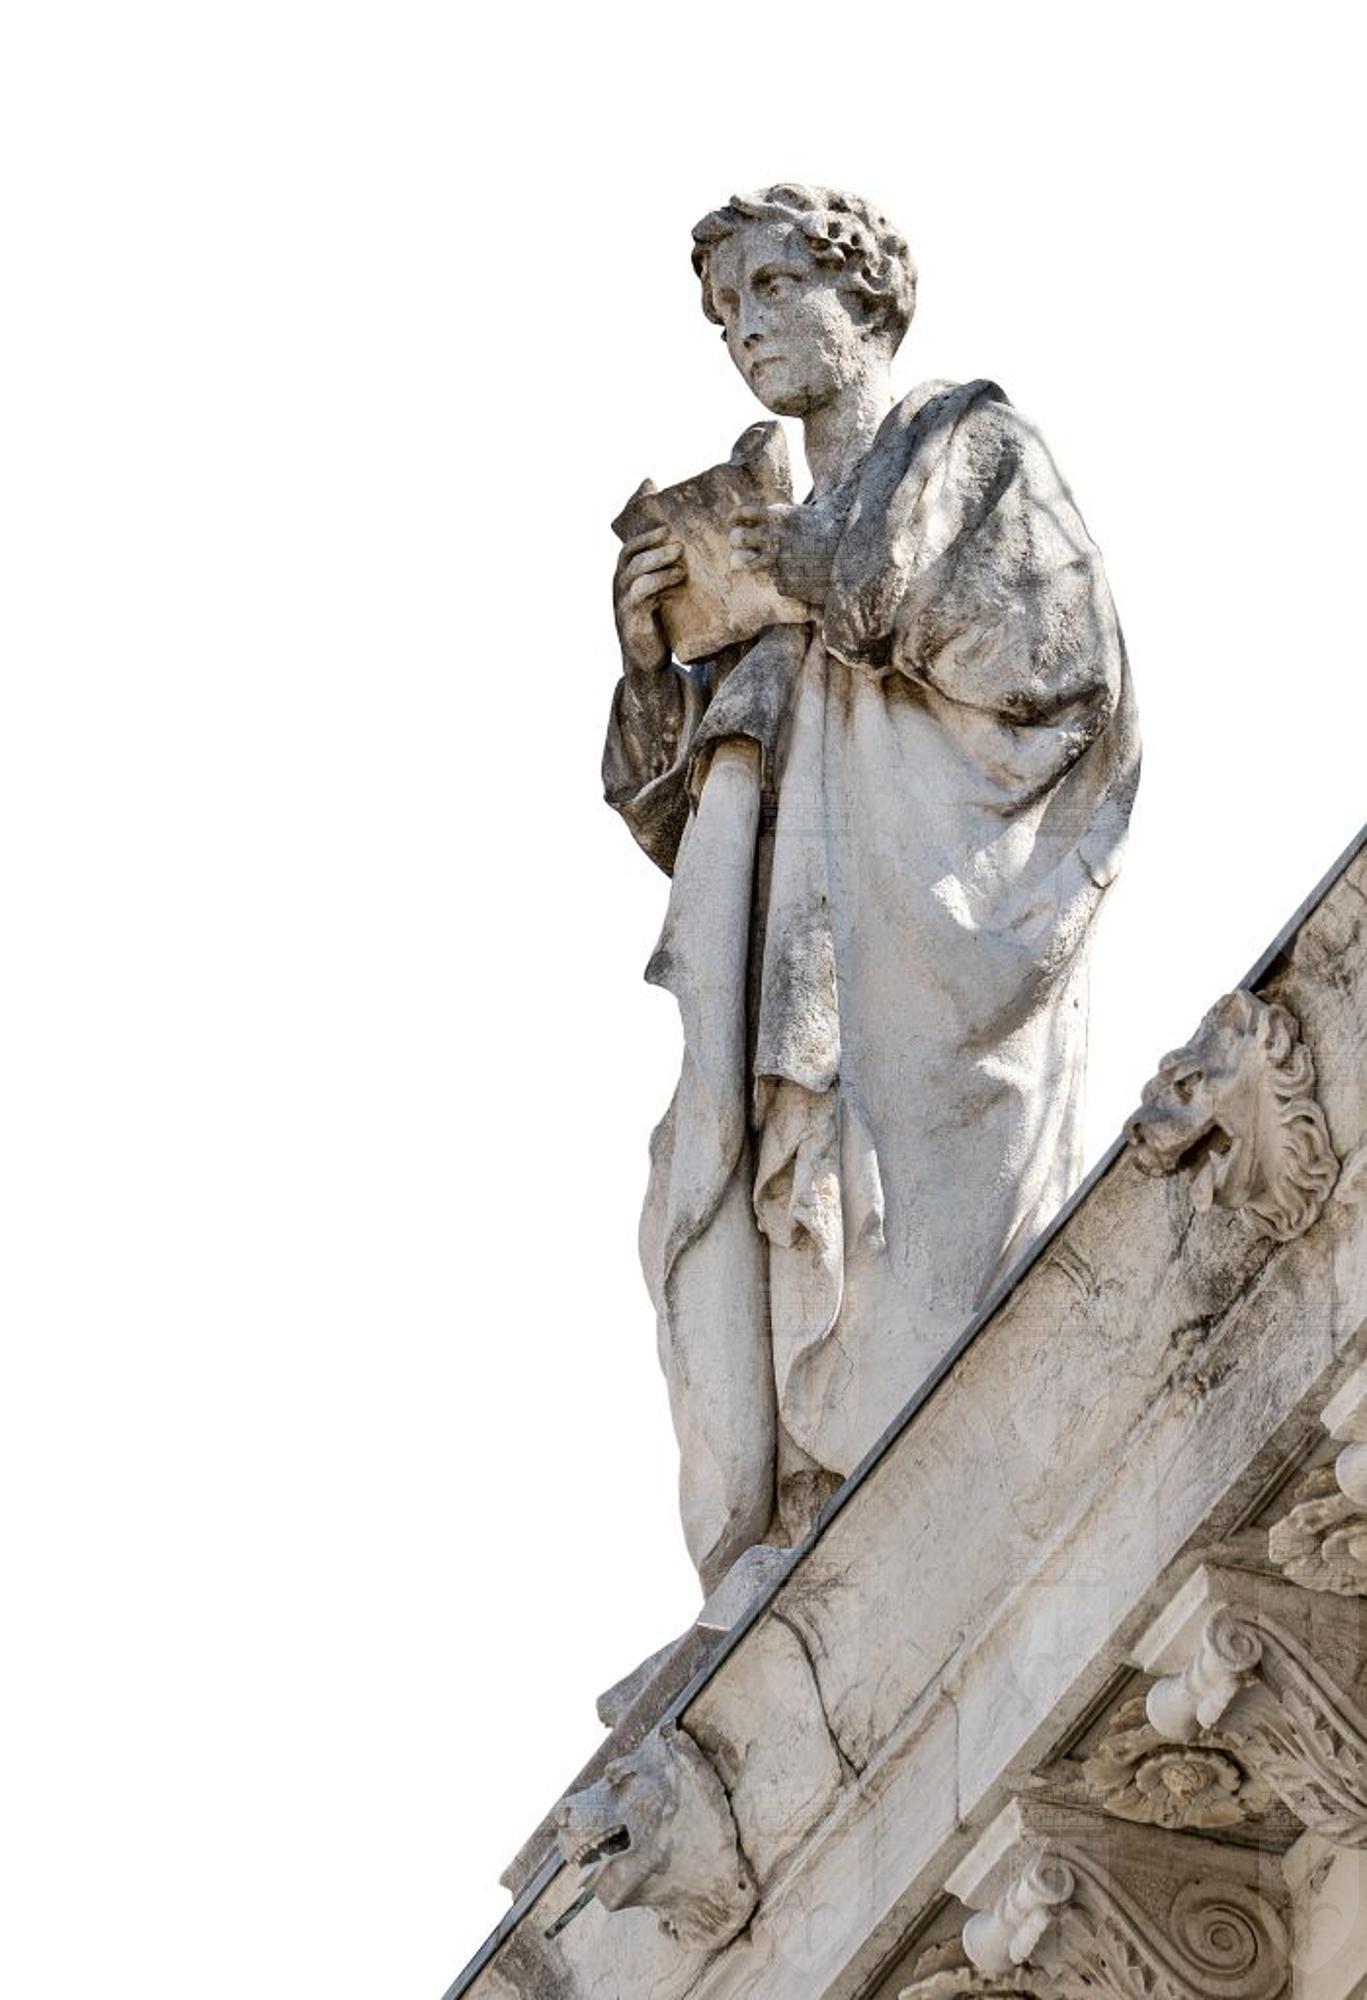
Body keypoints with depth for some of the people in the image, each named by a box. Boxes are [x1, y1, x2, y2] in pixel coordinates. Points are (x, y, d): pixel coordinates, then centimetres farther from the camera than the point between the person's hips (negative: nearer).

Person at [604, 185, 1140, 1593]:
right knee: (744, 1250, -9)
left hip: (937, 921, -5)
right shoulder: (764, 544, 29)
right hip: (791, 972, 6)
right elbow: (679, 803, 22)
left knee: (916, 1270, -17)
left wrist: (854, 584, -3)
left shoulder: (974, 447, 13)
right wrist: (649, 656, 5)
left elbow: (1067, 653, -3)